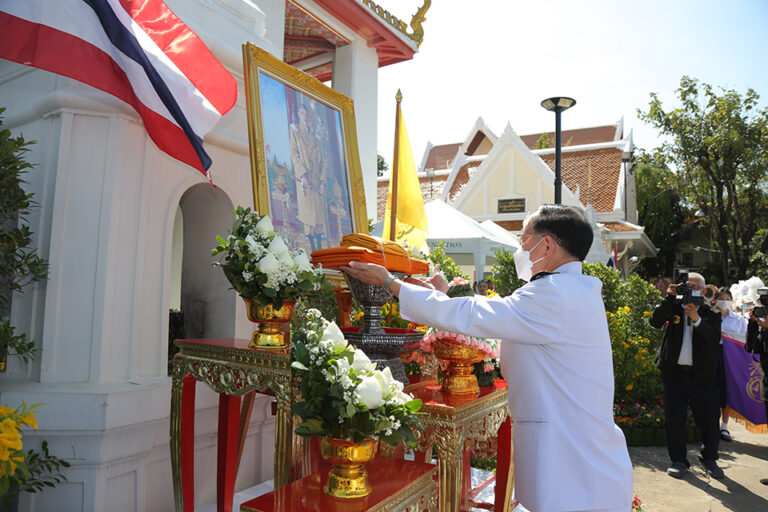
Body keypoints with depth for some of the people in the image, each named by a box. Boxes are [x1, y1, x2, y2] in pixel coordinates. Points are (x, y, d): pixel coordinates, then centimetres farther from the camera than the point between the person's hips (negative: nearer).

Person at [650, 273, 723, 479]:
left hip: (701, 374, 0)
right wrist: (670, 297, -14)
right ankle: (678, 460, 17)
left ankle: (709, 458, 29)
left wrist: (697, 319, -24)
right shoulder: (674, 307, 6)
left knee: (708, 419, 6)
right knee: (674, 418, 4)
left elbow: (715, 338, -11)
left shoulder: (710, 315, 4)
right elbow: (655, 321, -11)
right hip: (674, 372, 0)